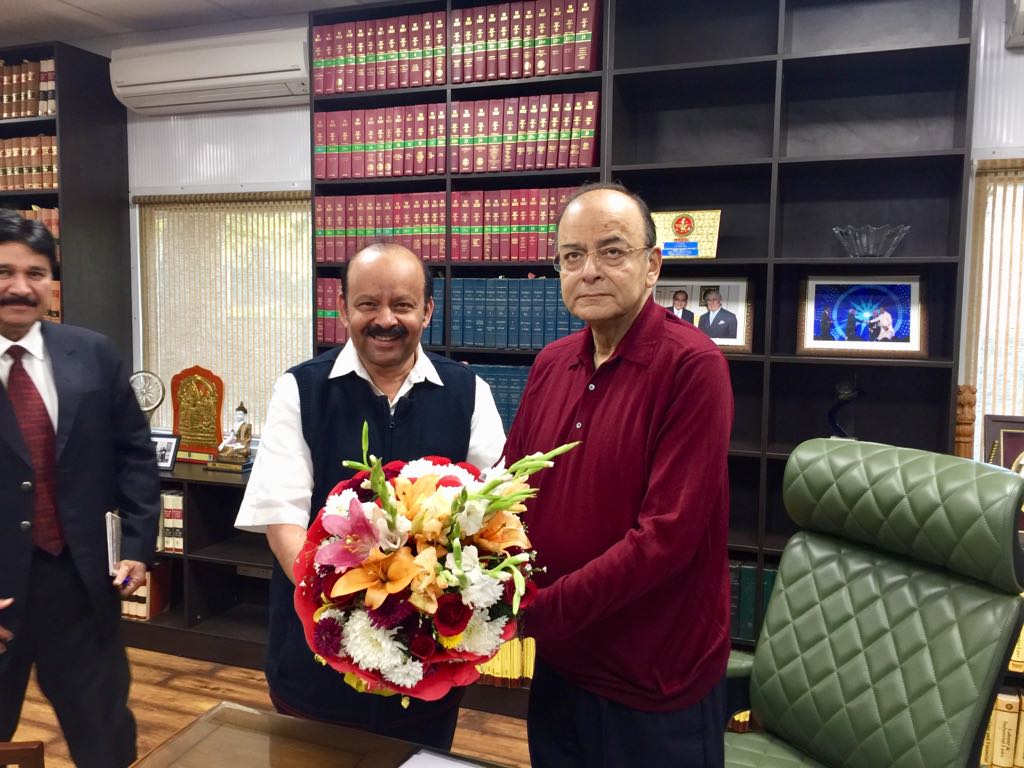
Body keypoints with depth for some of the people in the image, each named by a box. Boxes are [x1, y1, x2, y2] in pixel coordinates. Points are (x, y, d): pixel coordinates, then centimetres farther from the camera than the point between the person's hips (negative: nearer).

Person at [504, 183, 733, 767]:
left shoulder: (693, 365, -18)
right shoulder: (551, 364, 2)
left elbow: (668, 534, -24)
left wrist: (540, 610, -20)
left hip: (658, 691, -5)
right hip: (560, 667, 6)